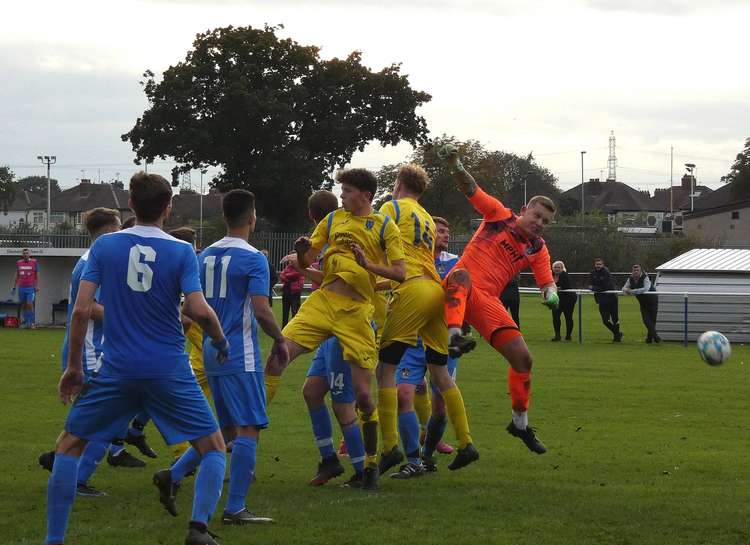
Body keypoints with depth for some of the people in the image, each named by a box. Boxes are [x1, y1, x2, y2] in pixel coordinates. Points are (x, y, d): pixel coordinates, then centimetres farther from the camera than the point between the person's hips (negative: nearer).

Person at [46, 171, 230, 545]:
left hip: (117, 370, 1)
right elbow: (199, 310, -13)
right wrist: (220, 340, 7)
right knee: (213, 448, 12)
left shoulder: (104, 246, 1)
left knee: (69, 445, 15)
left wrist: (73, 367, 5)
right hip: (170, 371, -1)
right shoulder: (182, 252, -3)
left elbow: (81, 310, -3)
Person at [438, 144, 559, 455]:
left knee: (522, 358, 1)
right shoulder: (500, 216, 3)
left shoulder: (537, 249, 14)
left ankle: (520, 423, 21)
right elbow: (470, 189, -3)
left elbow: (546, 282, 15)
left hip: (487, 302, 5)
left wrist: (550, 294, -9)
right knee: (462, 275, -41)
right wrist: (454, 165, -21)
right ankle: (455, 336, -61)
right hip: (458, 290, -4)